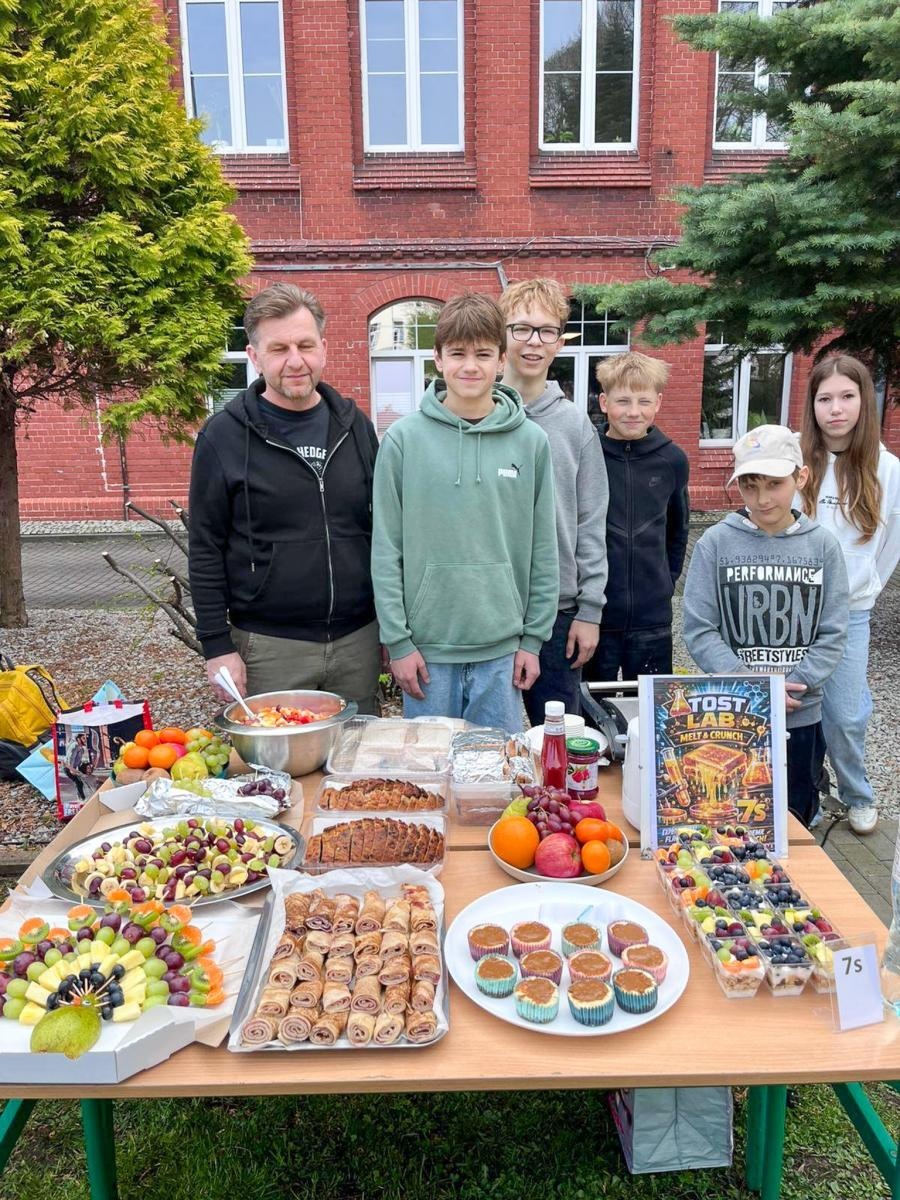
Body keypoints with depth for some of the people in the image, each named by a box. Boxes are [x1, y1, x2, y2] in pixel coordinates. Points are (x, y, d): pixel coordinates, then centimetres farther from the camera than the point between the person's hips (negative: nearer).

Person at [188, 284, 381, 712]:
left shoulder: (355, 426, 6)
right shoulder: (224, 436, -5)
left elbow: (380, 530, 11)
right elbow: (206, 551, -4)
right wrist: (218, 646, -7)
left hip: (359, 640, 4)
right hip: (270, 648, -3)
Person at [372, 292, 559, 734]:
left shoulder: (531, 441, 1)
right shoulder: (403, 439, -3)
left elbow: (543, 551, 4)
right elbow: (386, 550, -3)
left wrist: (533, 638, 2)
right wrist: (397, 640, -5)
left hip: (502, 649, 1)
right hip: (426, 646, -1)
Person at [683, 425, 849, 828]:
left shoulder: (823, 545, -1)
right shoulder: (716, 543, -6)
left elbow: (832, 636, -2)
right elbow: (699, 631, -10)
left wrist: (792, 684, -16)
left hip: (801, 717, 2)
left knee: (794, 822, 18)